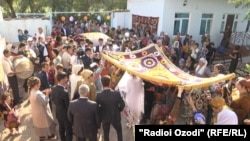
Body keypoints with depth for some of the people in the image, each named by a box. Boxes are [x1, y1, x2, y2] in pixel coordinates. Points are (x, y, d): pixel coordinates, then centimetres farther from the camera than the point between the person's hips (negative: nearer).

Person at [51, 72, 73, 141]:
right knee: (68, 131, 10)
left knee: (61, 128, 25)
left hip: (58, 112, 8)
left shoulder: (53, 88, -8)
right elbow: (68, 105, -22)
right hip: (66, 114, -8)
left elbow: (53, 100, 7)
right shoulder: (65, 92, -32)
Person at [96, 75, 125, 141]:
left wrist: (101, 114, 6)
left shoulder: (99, 95, -22)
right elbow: (122, 105, -13)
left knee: (106, 134, 21)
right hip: (115, 116, 0)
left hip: (104, 118, 1)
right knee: (119, 131, 25)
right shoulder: (117, 93, -23)